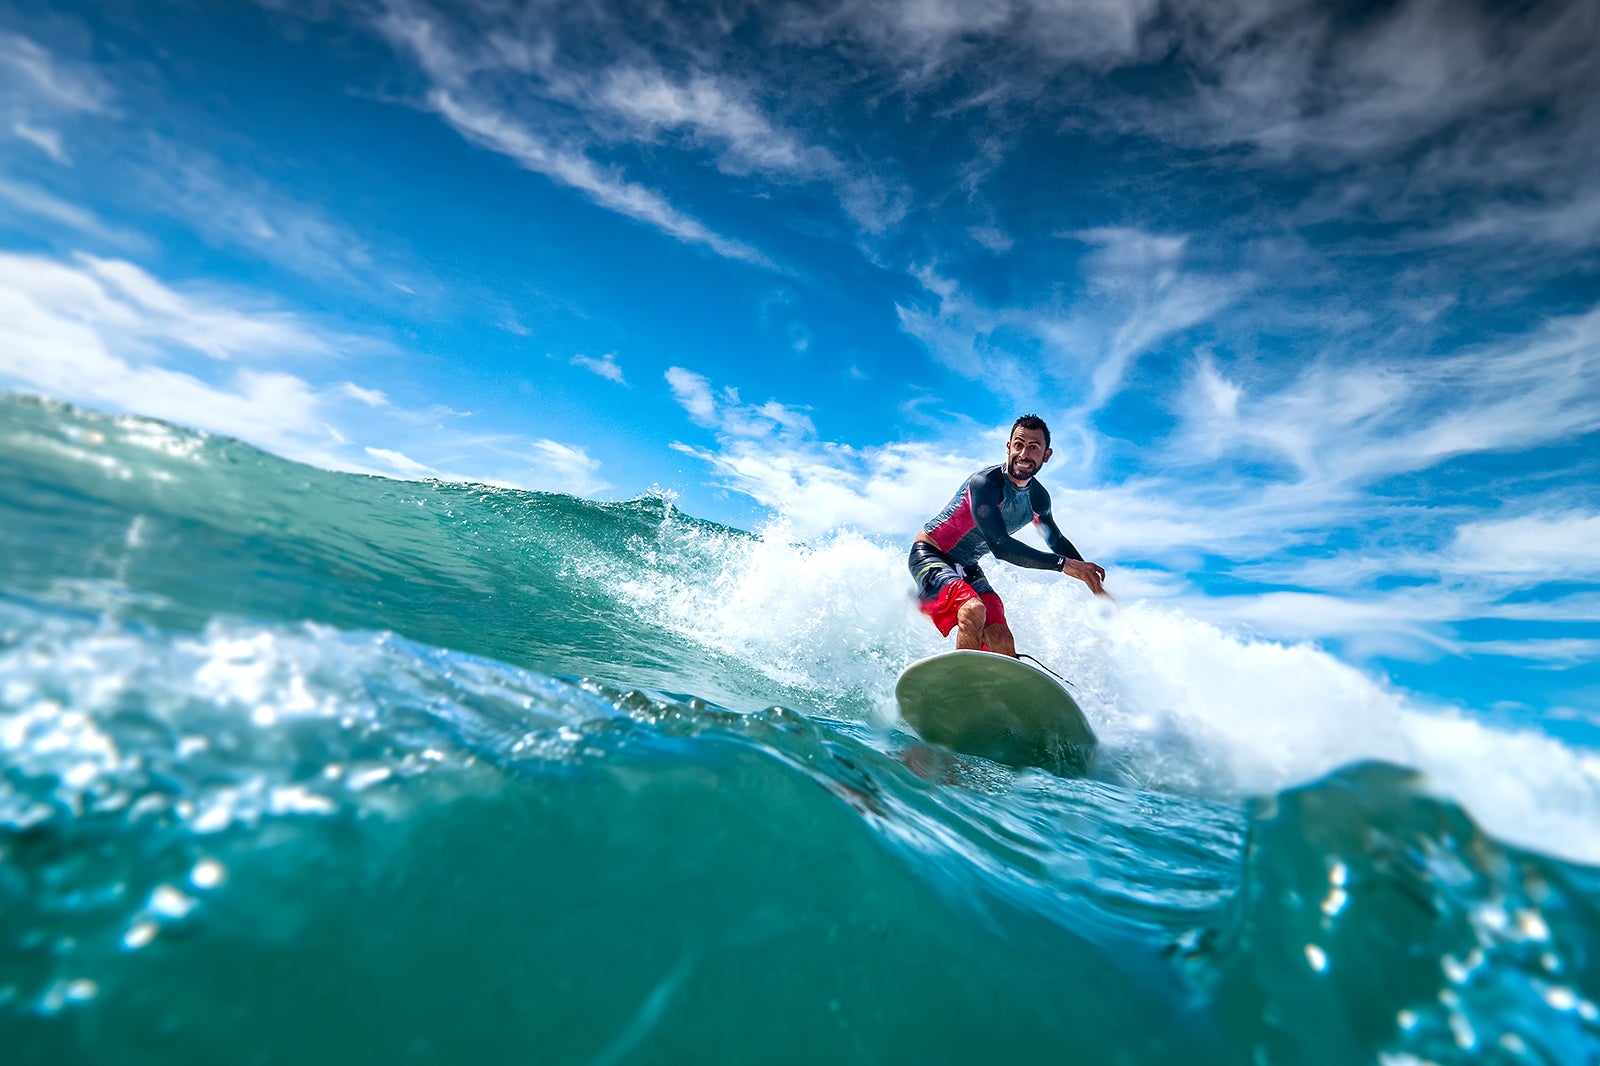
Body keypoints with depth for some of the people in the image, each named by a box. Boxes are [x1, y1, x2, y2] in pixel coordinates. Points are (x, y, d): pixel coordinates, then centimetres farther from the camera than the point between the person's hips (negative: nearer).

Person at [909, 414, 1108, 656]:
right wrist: (1064, 564, -33)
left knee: (1003, 642, -9)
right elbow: (1000, 546, -33)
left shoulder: (1038, 498, -1)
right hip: (929, 554, -7)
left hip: (967, 568, 7)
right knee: (973, 609, -34)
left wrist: (1093, 582, 19)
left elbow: (1056, 540, 19)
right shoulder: (985, 483, -26)